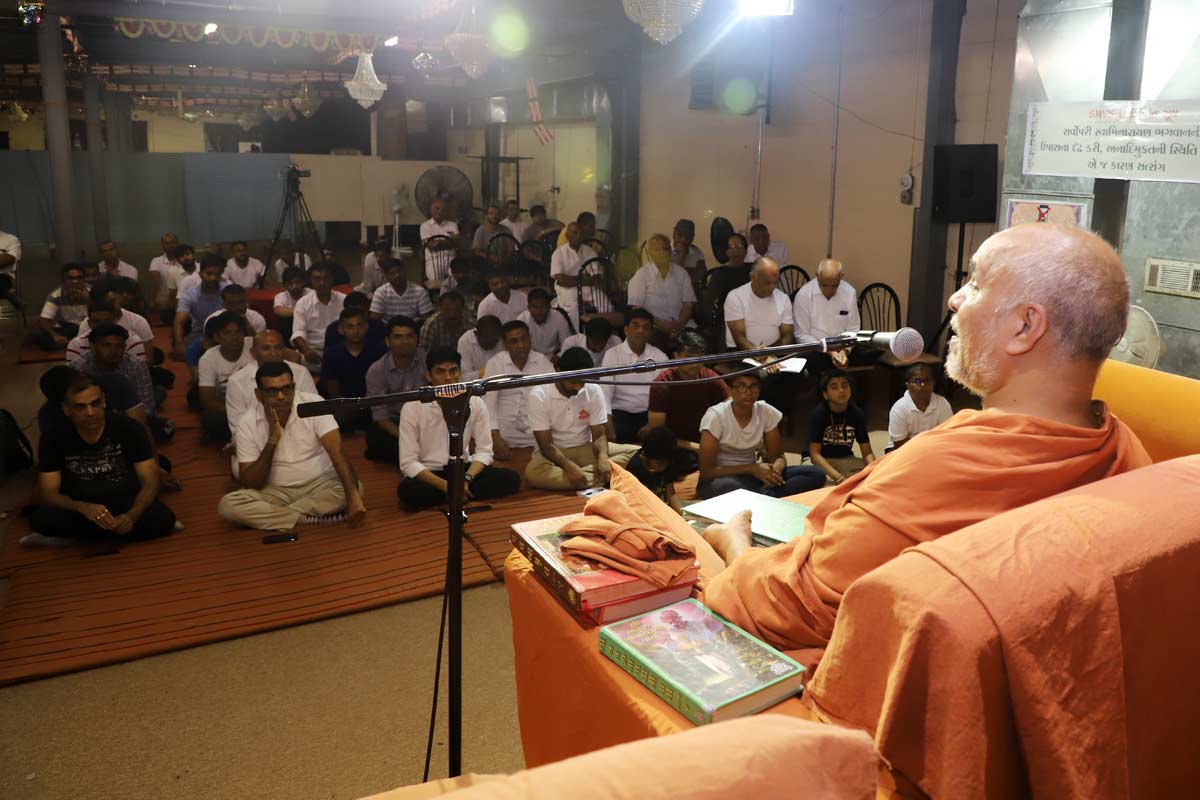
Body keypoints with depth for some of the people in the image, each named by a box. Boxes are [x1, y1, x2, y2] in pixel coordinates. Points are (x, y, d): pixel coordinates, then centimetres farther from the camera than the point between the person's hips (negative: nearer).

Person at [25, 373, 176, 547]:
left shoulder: (130, 428, -14)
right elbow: (48, 493, -12)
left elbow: (150, 482, -14)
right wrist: (83, 508, -34)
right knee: (41, 518, -30)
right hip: (80, 506, 0)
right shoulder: (54, 438, -11)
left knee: (163, 519, -32)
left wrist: (132, 515, -34)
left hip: (126, 501, 0)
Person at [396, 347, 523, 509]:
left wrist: (466, 479, -22)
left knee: (511, 479, -19)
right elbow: (408, 463, -14)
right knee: (407, 490, -36)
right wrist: (445, 484, -26)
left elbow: (484, 451, -3)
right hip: (428, 475, -2)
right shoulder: (412, 408, -12)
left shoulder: (475, 402, -5)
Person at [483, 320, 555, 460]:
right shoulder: (494, 363, 1)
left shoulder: (543, 362, 5)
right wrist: (495, 437, -18)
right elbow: (488, 402, -5)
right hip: (505, 438, -1)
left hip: (538, 435, 1)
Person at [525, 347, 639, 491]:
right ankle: (597, 479, -31)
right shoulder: (539, 395, -16)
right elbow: (546, 445, -16)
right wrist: (569, 466, -33)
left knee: (635, 453, -17)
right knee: (533, 473, -38)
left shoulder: (594, 391, -8)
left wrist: (603, 457, -28)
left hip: (586, 449, 3)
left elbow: (599, 434, -5)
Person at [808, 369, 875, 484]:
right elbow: (815, 454, -19)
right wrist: (837, 477, -34)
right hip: (824, 461, -3)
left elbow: (867, 453, -2)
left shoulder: (857, 413, -3)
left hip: (847, 460, 3)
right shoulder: (819, 413, -15)